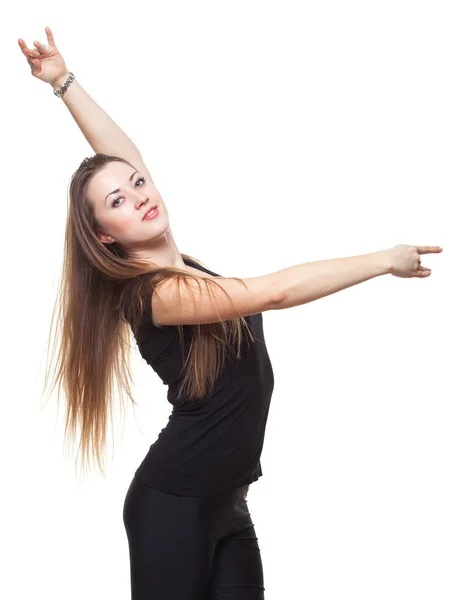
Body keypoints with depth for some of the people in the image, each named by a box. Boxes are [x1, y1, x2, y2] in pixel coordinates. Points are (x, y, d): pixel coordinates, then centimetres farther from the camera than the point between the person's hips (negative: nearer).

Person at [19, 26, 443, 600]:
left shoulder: (166, 260, 4)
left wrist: (65, 83, 11)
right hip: (175, 505, -8)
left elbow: (124, 157, 9)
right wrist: (387, 259, -20)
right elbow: (276, 291, -29)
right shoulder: (159, 295, -21)